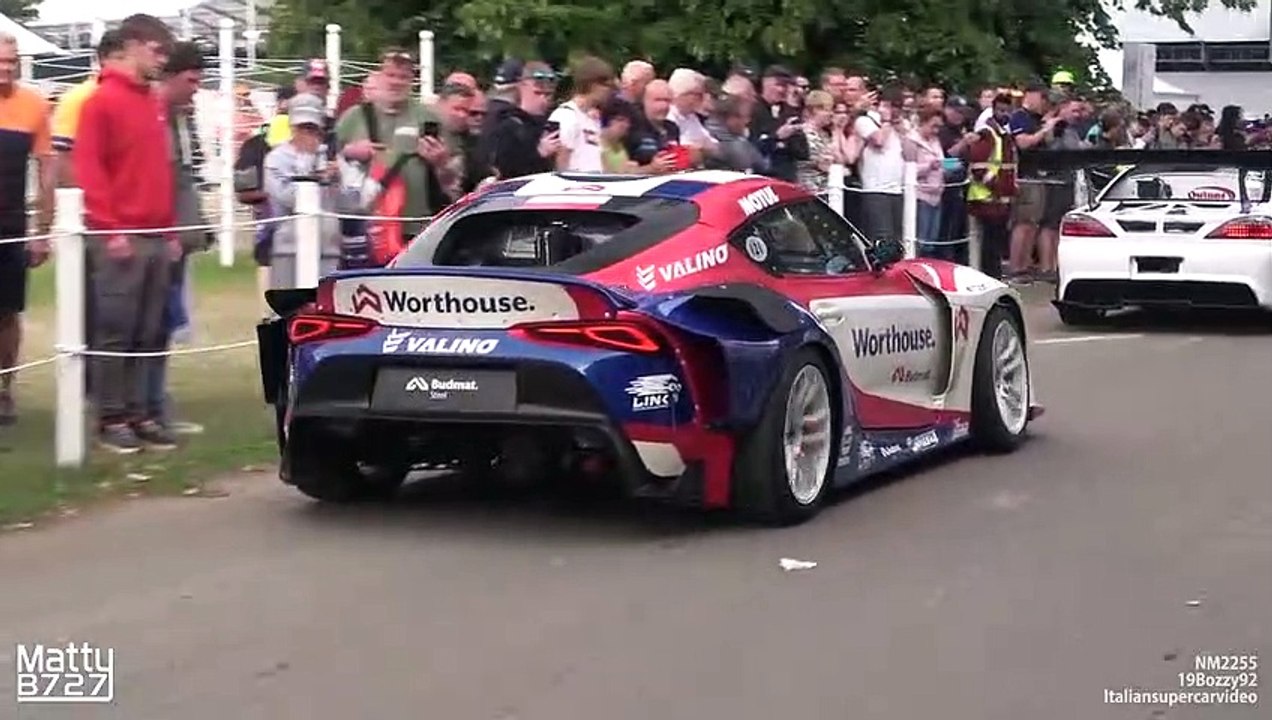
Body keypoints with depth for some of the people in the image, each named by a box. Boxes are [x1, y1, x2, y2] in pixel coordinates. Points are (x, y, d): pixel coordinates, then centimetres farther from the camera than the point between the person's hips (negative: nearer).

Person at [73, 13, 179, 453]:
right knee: (114, 332, -3)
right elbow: (87, 167, -10)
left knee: (148, 334, 7)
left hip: (157, 237, 7)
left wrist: (171, 229, 16)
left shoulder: (154, 103, 17)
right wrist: (111, 229, -14)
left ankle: (137, 414, 12)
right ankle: (111, 419, 2)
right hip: (119, 238, -7)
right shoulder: (103, 100, -5)